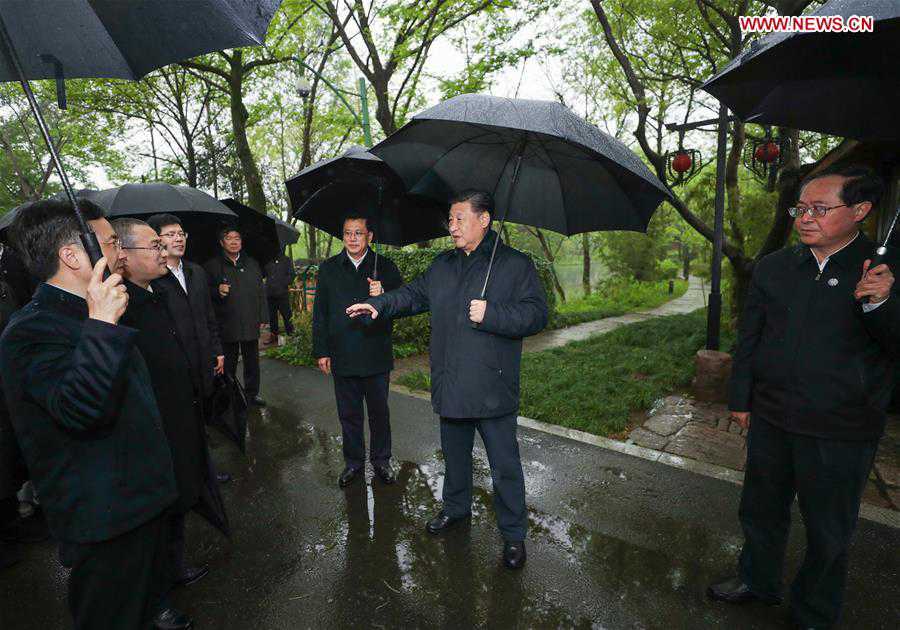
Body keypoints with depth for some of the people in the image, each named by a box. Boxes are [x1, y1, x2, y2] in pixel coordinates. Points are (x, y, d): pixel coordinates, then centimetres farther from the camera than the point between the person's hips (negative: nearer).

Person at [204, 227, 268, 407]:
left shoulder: (252, 264, 11)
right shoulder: (212, 265, 1)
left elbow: (261, 292, 12)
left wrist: (262, 317, 8)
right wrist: (217, 291, -22)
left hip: (251, 324, 3)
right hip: (226, 326, -3)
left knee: (252, 361, 12)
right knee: (228, 363, 7)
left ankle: (252, 392, 27)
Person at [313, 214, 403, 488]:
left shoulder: (385, 267, 1)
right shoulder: (328, 269, 5)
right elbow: (320, 313, 6)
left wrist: (383, 295, -23)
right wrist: (321, 351, 3)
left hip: (376, 356, -1)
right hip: (342, 357, 1)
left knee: (379, 412, 12)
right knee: (349, 414, 14)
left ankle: (381, 460, 30)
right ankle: (353, 461, 32)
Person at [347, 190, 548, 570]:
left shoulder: (515, 264, -6)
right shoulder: (442, 265, 12)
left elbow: (536, 314, -12)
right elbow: (414, 294, 17)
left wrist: (490, 314, -21)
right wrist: (379, 305, 4)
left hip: (493, 389, -5)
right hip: (450, 386, 6)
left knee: (505, 466, 6)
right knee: (454, 454, 23)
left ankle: (514, 534, 26)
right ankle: (456, 508, 46)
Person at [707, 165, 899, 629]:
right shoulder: (772, 268, 2)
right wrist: (741, 399, 7)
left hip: (841, 432, -3)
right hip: (771, 419, 3)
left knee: (828, 530, 15)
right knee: (761, 509, 20)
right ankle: (757, 581, 44)